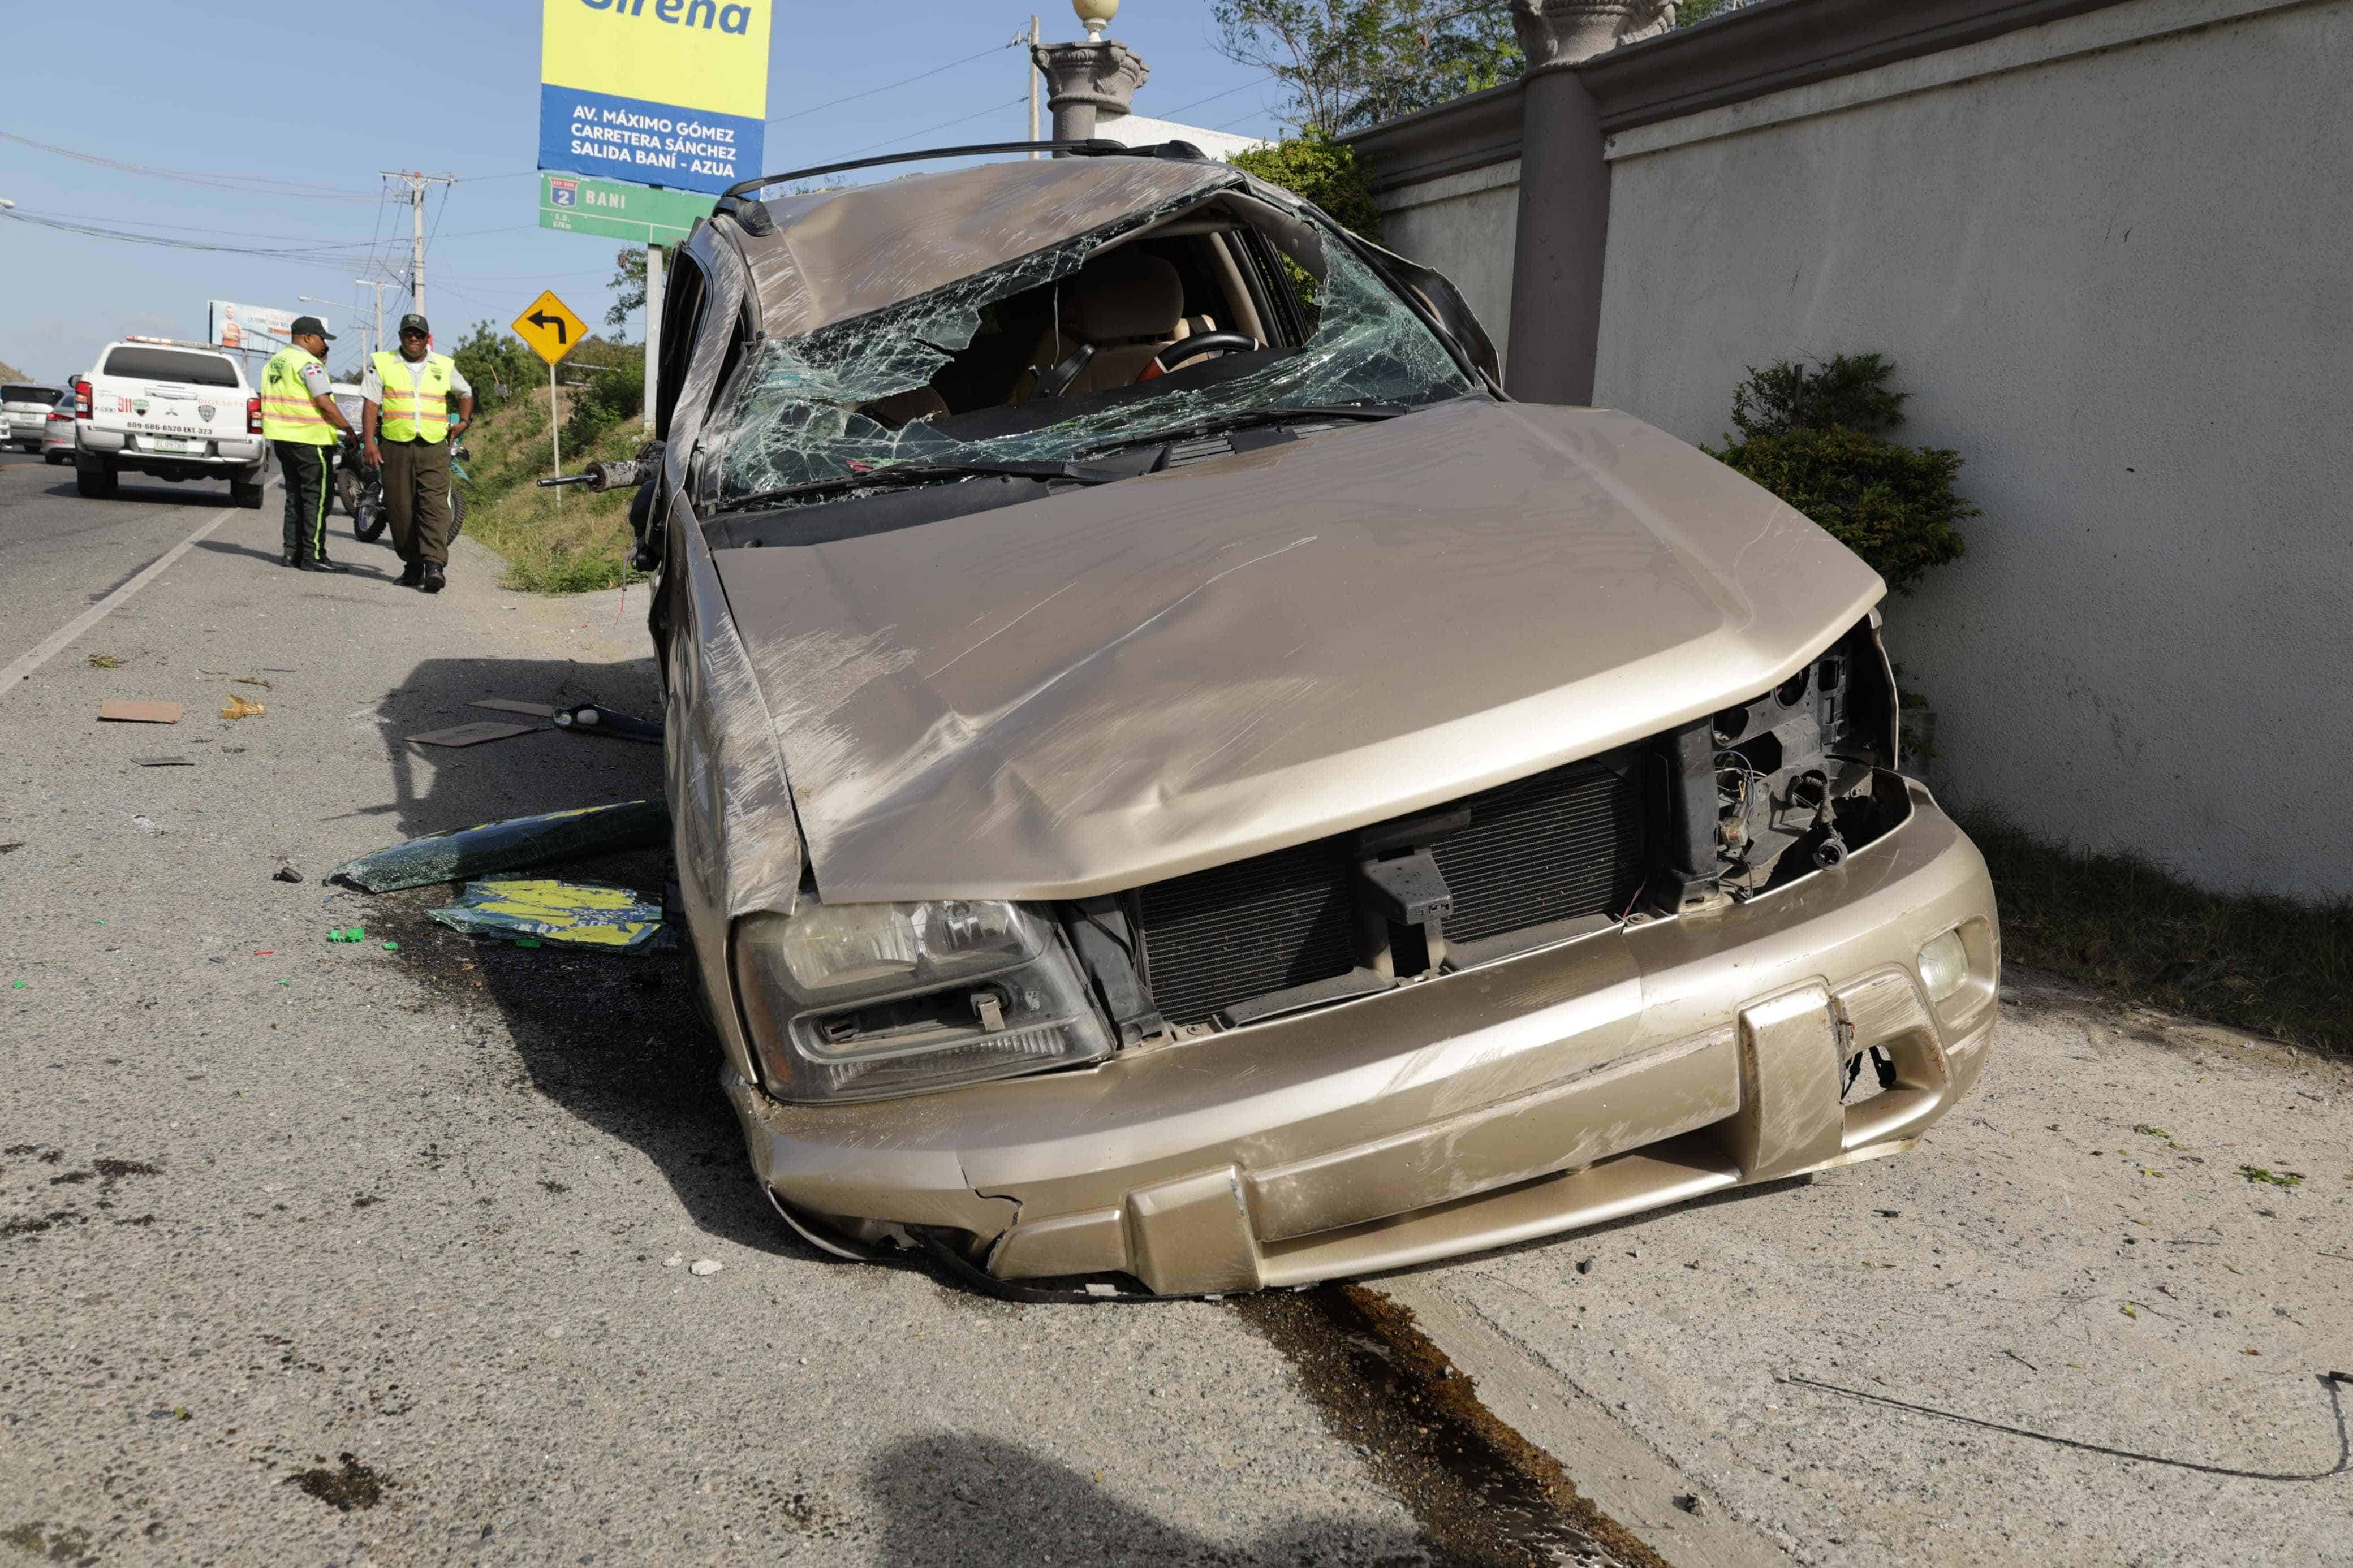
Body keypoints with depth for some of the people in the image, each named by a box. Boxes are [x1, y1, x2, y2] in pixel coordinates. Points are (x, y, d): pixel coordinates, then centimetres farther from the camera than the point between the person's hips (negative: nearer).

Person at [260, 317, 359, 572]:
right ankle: (313, 556, -7)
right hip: (310, 439, -9)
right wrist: (349, 430, -14)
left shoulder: (273, 362, 16)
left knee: (295, 495, 15)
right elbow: (324, 402, -20)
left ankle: (293, 551, 15)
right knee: (317, 497, -5)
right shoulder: (308, 363, -13)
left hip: (282, 437, 9)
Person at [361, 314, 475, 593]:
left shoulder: (445, 366, 12)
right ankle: (413, 565, 13)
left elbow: (466, 393, 29)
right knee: (400, 508, 2)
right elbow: (370, 403, 4)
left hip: (434, 447, -1)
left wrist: (464, 421, 12)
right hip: (395, 445, 1)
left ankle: (435, 565, -21)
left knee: (435, 505, -13)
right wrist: (369, 442, -5)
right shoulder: (382, 363, 8)